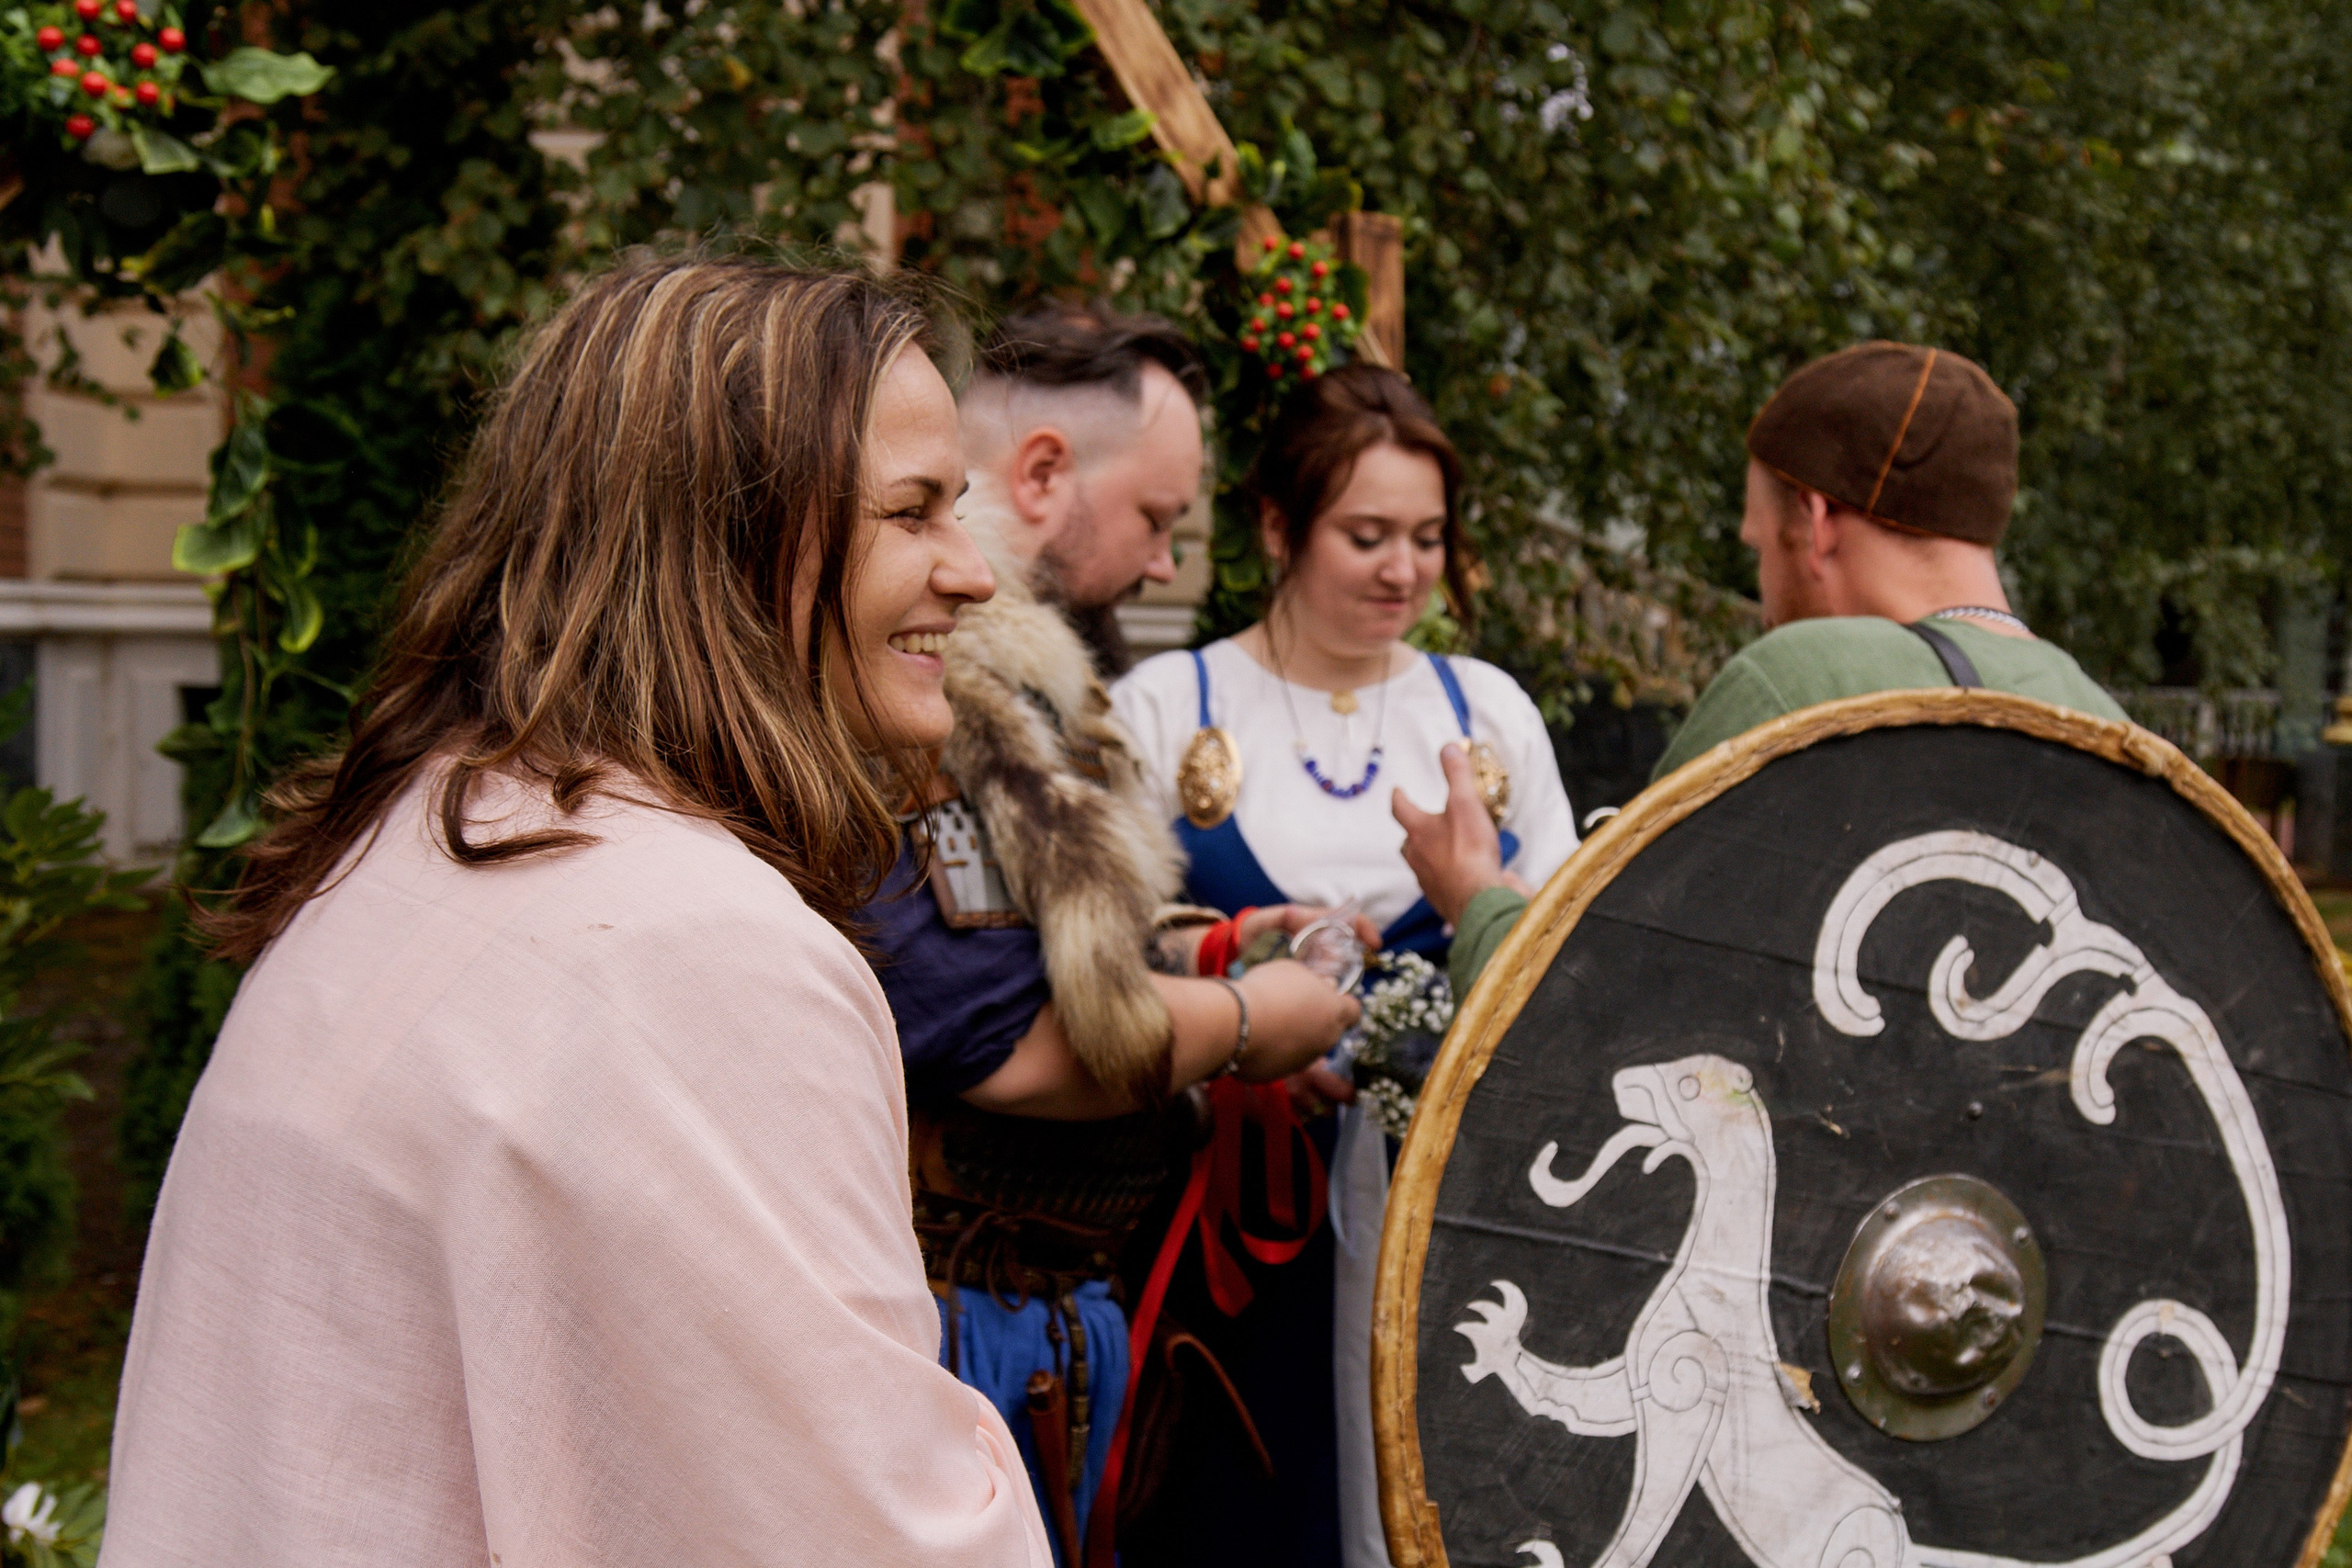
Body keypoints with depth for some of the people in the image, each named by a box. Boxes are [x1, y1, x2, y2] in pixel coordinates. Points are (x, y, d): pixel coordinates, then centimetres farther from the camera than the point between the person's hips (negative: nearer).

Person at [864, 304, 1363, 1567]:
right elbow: (983, 1037, -27)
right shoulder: (925, 679, -20)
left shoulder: (1009, 669, 16)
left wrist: (1178, 953, 14)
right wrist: (1238, 1024, -12)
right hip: (966, 1315, -10)